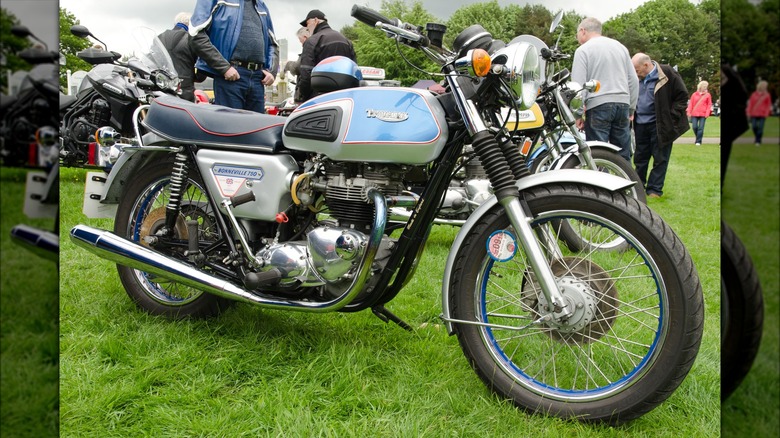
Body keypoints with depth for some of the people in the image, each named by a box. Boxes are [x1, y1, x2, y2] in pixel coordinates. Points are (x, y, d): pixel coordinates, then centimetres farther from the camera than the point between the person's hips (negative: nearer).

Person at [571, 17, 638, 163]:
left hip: (598, 106, -6)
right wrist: (631, 109, 20)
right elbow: (633, 81, 17)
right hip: (623, 104, 6)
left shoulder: (583, 50, 0)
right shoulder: (620, 47, 18)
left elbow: (578, 84, -8)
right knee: (624, 156, 9)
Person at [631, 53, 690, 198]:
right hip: (640, 124, 5)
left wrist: (671, 117, -11)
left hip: (660, 125, -5)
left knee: (660, 158, 2)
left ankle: (654, 189, 8)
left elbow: (682, 96, -6)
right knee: (640, 157, 11)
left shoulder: (667, 73, -9)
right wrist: (631, 114, 6)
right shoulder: (638, 78, 7)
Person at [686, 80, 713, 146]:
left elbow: (709, 104, 5)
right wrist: (689, 111, -1)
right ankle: (698, 138, 20)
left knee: (701, 128, -6)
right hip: (694, 114, 1)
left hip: (703, 114, -1)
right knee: (695, 127, -3)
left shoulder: (707, 95, 7)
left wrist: (707, 113, -6)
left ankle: (698, 141, -4)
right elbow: (691, 103, 9)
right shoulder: (694, 94, 9)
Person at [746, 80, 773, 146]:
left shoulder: (767, 95, 5)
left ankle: (758, 141, -1)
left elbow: (768, 105, 7)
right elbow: (750, 104, 9)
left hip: (762, 115, -1)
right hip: (754, 114, 1)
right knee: (754, 127, -5)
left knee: (760, 128, -7)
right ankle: (757, 137, 21)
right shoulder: (754, 94, 7)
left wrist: (766, 113, -2)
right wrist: (749, 112, 3)